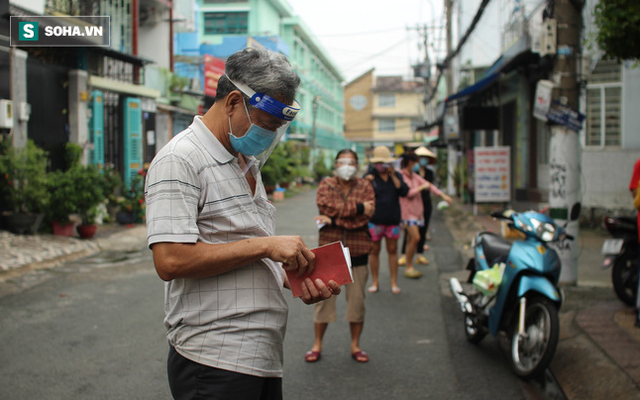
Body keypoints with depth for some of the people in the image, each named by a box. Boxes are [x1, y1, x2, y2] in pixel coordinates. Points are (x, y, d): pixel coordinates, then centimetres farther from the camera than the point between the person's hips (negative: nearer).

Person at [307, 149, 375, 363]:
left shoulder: (365, 186, 4)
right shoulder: (326, 184, 3)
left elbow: (366, 215, -10)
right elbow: (326, 206, -16)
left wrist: (333, 220, -16)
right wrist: (358, 207, -16)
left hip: (357, 250, 1)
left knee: (357, 299, 6)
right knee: (323, 297, 2)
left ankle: (355, 345, 19)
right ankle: (317, 344, 14)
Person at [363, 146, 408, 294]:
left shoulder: (396, 175, 5)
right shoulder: (370, 176, -3)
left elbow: (403, 192, -8)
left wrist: (393, 176, -14)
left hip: (392, 220, 2)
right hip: (374, 220, -2)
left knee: (392, 250, 7)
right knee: (374, 251, 6)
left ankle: (394, 282, 16)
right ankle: (375, 282, 18)